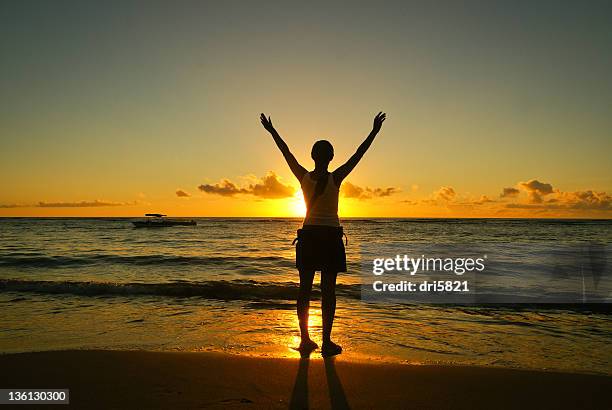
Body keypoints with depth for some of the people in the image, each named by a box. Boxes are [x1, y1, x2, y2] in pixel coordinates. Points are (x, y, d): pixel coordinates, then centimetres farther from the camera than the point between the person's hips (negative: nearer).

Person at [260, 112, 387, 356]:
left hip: (308, 235, 3)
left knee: (305, 288, 8)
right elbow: (358, 154, -3)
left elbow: (286, 152, 9)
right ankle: (326, 342, 6)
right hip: (331, 236, -3)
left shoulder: (303, 177, -2)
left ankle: (305, 340, 14)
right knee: (328, 290, 1)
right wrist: (375, 131, 5)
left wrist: (271, 130, 21)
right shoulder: (336, 178, -9)